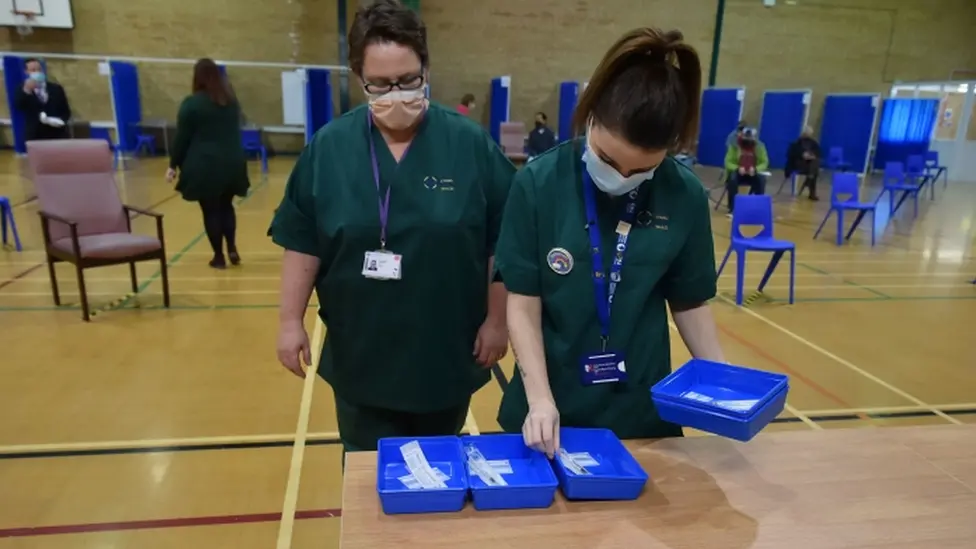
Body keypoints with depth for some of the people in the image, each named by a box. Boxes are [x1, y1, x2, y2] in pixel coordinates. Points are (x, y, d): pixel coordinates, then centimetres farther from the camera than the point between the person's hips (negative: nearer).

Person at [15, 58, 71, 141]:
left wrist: (61, 120, -9)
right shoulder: (23, 90, 9)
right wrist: (26, 90, -23)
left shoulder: (56, 88, 14)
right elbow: (18, 107, -10)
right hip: (35, 137, -1)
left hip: (57, 135, 1)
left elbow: (66, 111, 13)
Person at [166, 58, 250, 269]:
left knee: (211, 211, 4)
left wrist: (174, 165, 2)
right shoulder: (232, 102, 9)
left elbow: (182, 138, -4)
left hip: (204, 166, -5)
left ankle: (219, 256, 9)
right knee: (226, 206, 18)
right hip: (231, 164, 5)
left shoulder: (192, 103, -6)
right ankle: (232, 249, 5)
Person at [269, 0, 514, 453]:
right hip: (360, 354, 1)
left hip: (446, 353, 0)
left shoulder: (470, 143, -9)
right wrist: (291, 321, 0)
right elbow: (303, 244, 0)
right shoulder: (328, 147, -4)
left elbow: (502, 244, -5)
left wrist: (496, 320, -4)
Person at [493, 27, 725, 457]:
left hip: (641, 410, 2)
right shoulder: (538, 184, -14)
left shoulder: (685, 197, -9)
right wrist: (540, 398, -17)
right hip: (554, 408, -1)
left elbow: (690, 304, 2)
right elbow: (523, 305, -11)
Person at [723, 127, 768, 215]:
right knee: (732, 178, -34)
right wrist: (737, 168, -32)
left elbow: (765, 163, -6)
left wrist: (755, 169, -27)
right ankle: (732, 208, -24)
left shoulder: (759, 146, -5)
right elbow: (728, 162, -12)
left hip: (753, 174, 1)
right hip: (737, 173, -1)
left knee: (761, 179, -29)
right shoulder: (735, 145, -10)